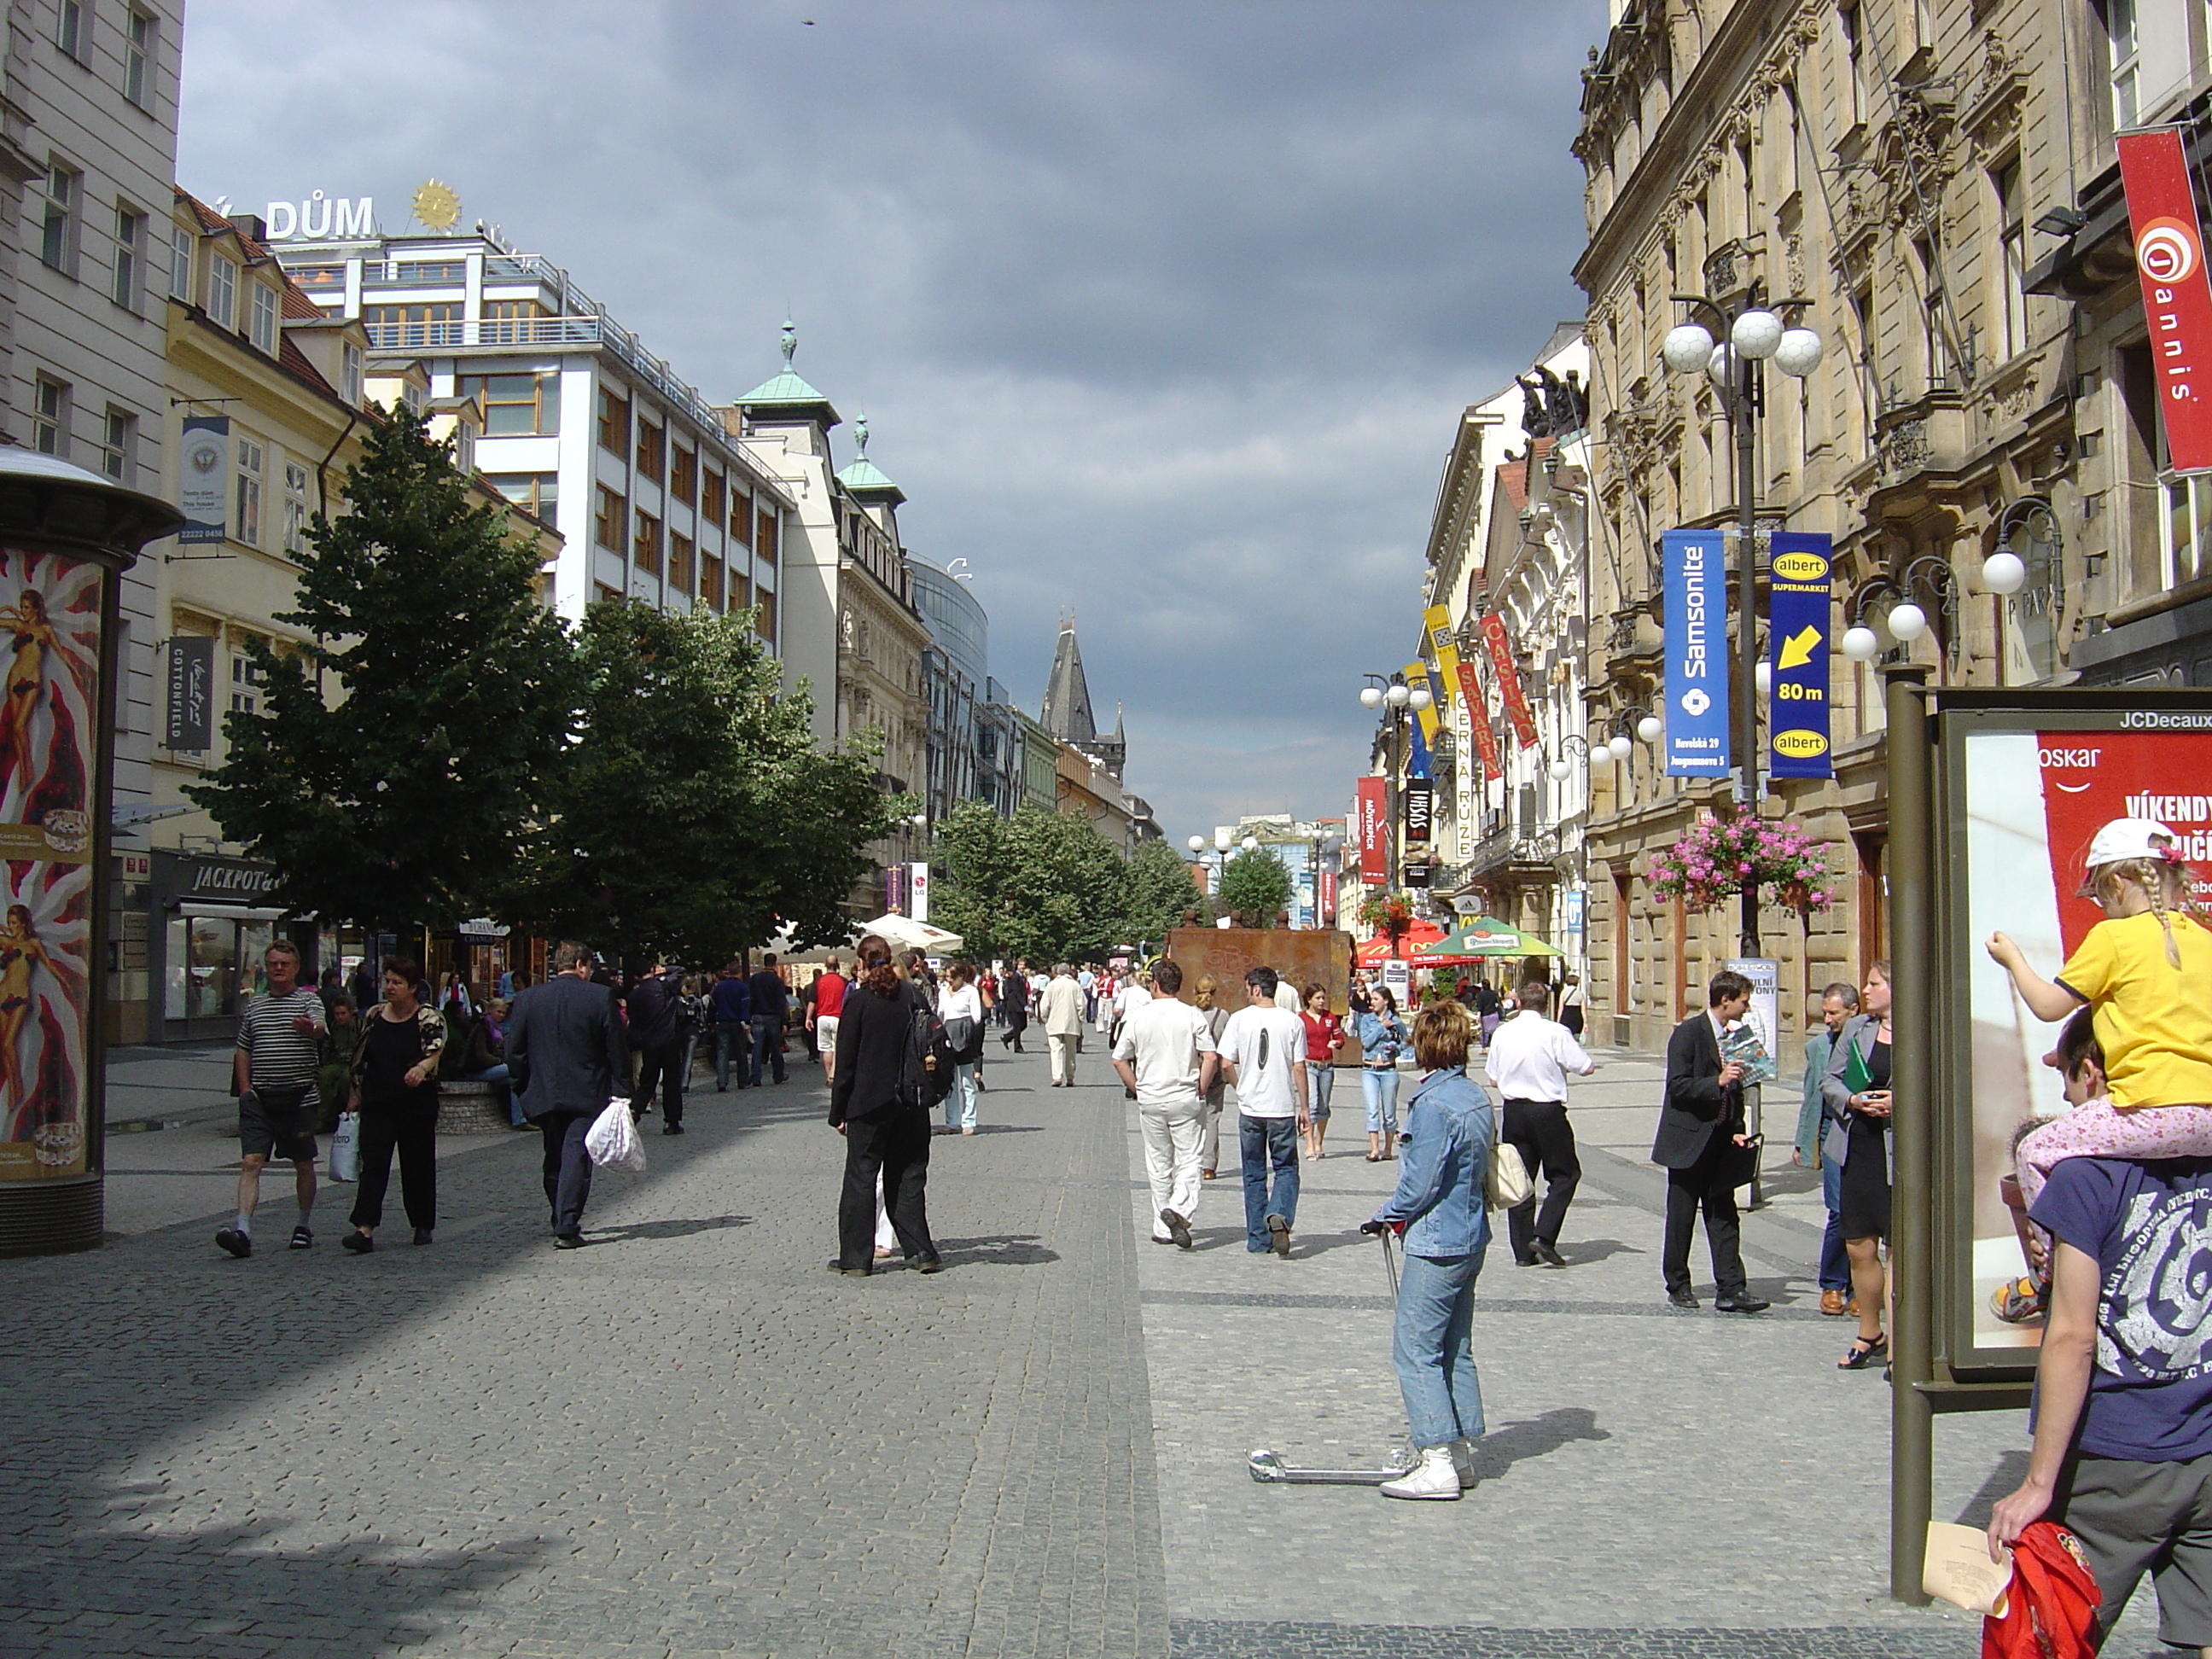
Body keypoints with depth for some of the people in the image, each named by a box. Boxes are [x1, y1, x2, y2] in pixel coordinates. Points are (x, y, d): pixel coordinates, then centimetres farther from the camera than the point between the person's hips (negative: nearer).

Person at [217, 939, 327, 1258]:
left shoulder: (308, 1000, 1)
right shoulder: (254, 1005, 13)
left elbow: (320, 1029, -21)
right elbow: (243, 1050, 21)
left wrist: (309, 1028, -45)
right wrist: (244, 1089, 8)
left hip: (298, 1096, -2)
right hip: (259, 1097, 2)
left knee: (303, 1163, 9)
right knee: (250, 1162, -11)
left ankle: (303, 1225, 24)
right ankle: (242, 1229, -19)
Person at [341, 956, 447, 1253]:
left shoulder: (429, 1017, -5)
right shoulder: (373, 1016, 8)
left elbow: (436, 1049, -21)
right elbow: (359, 1059, 16)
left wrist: (422, 1067, -42)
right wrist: (356, 1096, 15)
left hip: (417, 1105, -3)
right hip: (377, 1103, 3)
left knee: (418, 1166, 7)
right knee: (373, 1164, -8)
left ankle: (423, 1225, 24)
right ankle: (364, 1229, -15)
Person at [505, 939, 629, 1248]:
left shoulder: (527, 999, 1)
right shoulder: (601, 996, -7)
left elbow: (514, 1052, 4)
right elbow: (618, 1049, -5)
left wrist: (524, 1089, 15)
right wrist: (622, 1091, 2)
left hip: (543, 1093, 4)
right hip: (587, 1094, -3)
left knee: (554, 1161, 17)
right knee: (576, 1158, -4)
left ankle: (562, 1221, 27)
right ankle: (567, 1228, -12)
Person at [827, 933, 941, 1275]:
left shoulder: (859, 1001, -8)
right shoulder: (913, 996, 2)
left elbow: (846, 1062, -6)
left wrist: (838, 1113, -1)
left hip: (869, 1103, -4)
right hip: (911, 1103, 4)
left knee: (861, 1177, 4)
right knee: (909, 1176, 11)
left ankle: (856, 1257, 5)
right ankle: (920, 1250, 10)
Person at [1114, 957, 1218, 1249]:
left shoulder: (1138, 1017, -1)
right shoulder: (1193, 1016, -6)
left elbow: (1120, 1060, 4)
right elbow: (1211, 1059, -11)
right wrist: (1200, 1091, 0)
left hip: (1150, 1100, 2)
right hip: (1186, 1099, -2)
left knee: (1159, 1164, 12)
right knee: (1188, 1160, 3)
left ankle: (1163, 1228, 16)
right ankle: (1180, 1209, -21)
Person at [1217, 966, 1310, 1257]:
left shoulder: (1239, 1019, -3)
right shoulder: (1292, 1021, -3)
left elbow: (1226, 1064, -4)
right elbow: (1299, 1068, -2)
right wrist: (1304, 1108, 6)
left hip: (1250, 1109, 1)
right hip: (1283, 1108, -1)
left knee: (1254, 1175, 11)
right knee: (1286, 1169, 10)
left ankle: (1258, 1239, 13)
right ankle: (1280, 1216, -16)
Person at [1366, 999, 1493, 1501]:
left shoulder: (1433, 1104, -19)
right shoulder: (1478, 1096, 7)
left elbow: (1419, 1183, -19)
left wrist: (1388, 1217, 1)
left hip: (1437, 1246, -9)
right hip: (1471, 1237, 9)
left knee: (1415, 1350, -4)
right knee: (1454, 1351, 16)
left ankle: (1439, 1463, -5)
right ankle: (1462, 1451, 21)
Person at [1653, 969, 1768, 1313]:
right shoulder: (1689, 1032, -11)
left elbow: (1735, 1092, 18)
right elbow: (1677, 1086, -17)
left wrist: (1737, 1131, 5)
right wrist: (1718, 1082, -29)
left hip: (1721, 1142, 6)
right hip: (1689, 1140, -6)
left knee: (1723, 1216, 3)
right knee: (1681, 1217, 4)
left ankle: (1730, 1290, 3)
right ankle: (1678, 1285, 16)